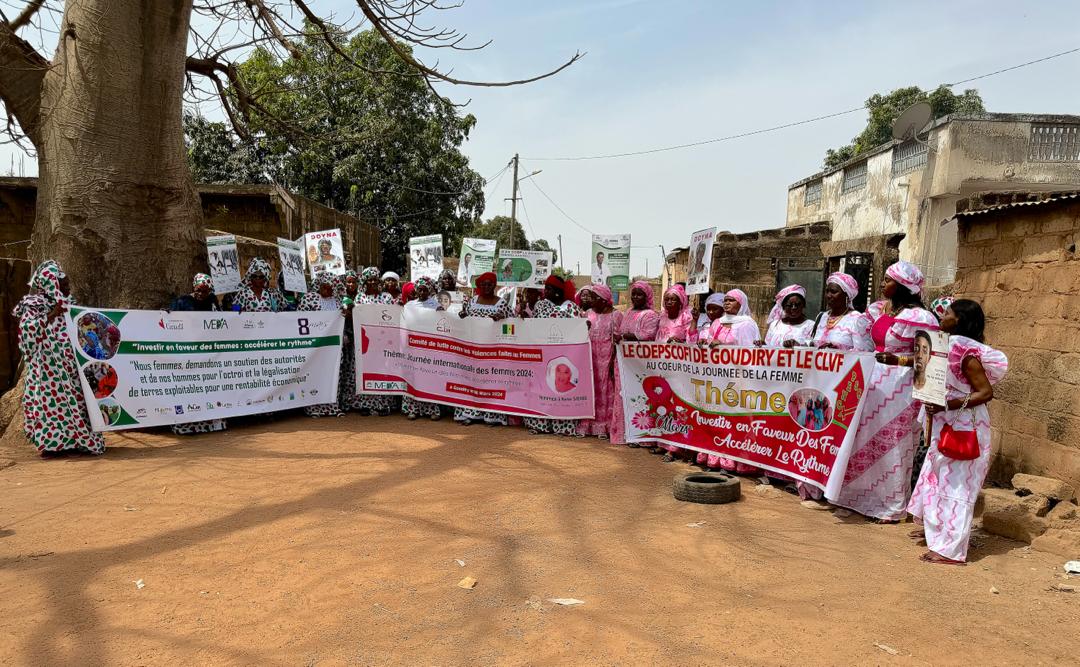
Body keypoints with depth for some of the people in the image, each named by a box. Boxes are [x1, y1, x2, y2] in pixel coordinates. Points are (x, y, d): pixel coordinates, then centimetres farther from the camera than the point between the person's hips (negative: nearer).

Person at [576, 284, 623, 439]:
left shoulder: (615, 315, -3)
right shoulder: (590, 313, 13)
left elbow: (617, 340, -8)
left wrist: (613, 361, -14)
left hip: (606, 357, -5)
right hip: (590, 356, 5)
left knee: (605, 388, -1)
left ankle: (603, 426, 6)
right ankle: (587, 424, 8)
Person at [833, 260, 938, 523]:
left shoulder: (920, 318, -11)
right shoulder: (877, 309, 10)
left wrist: (897, 361, -26)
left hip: (900, 385, -7)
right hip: (873, 381, 7)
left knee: (892, 446, 0)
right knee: (865, 442, 11)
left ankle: (892, 506, 13)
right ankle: (863, 497, 24)